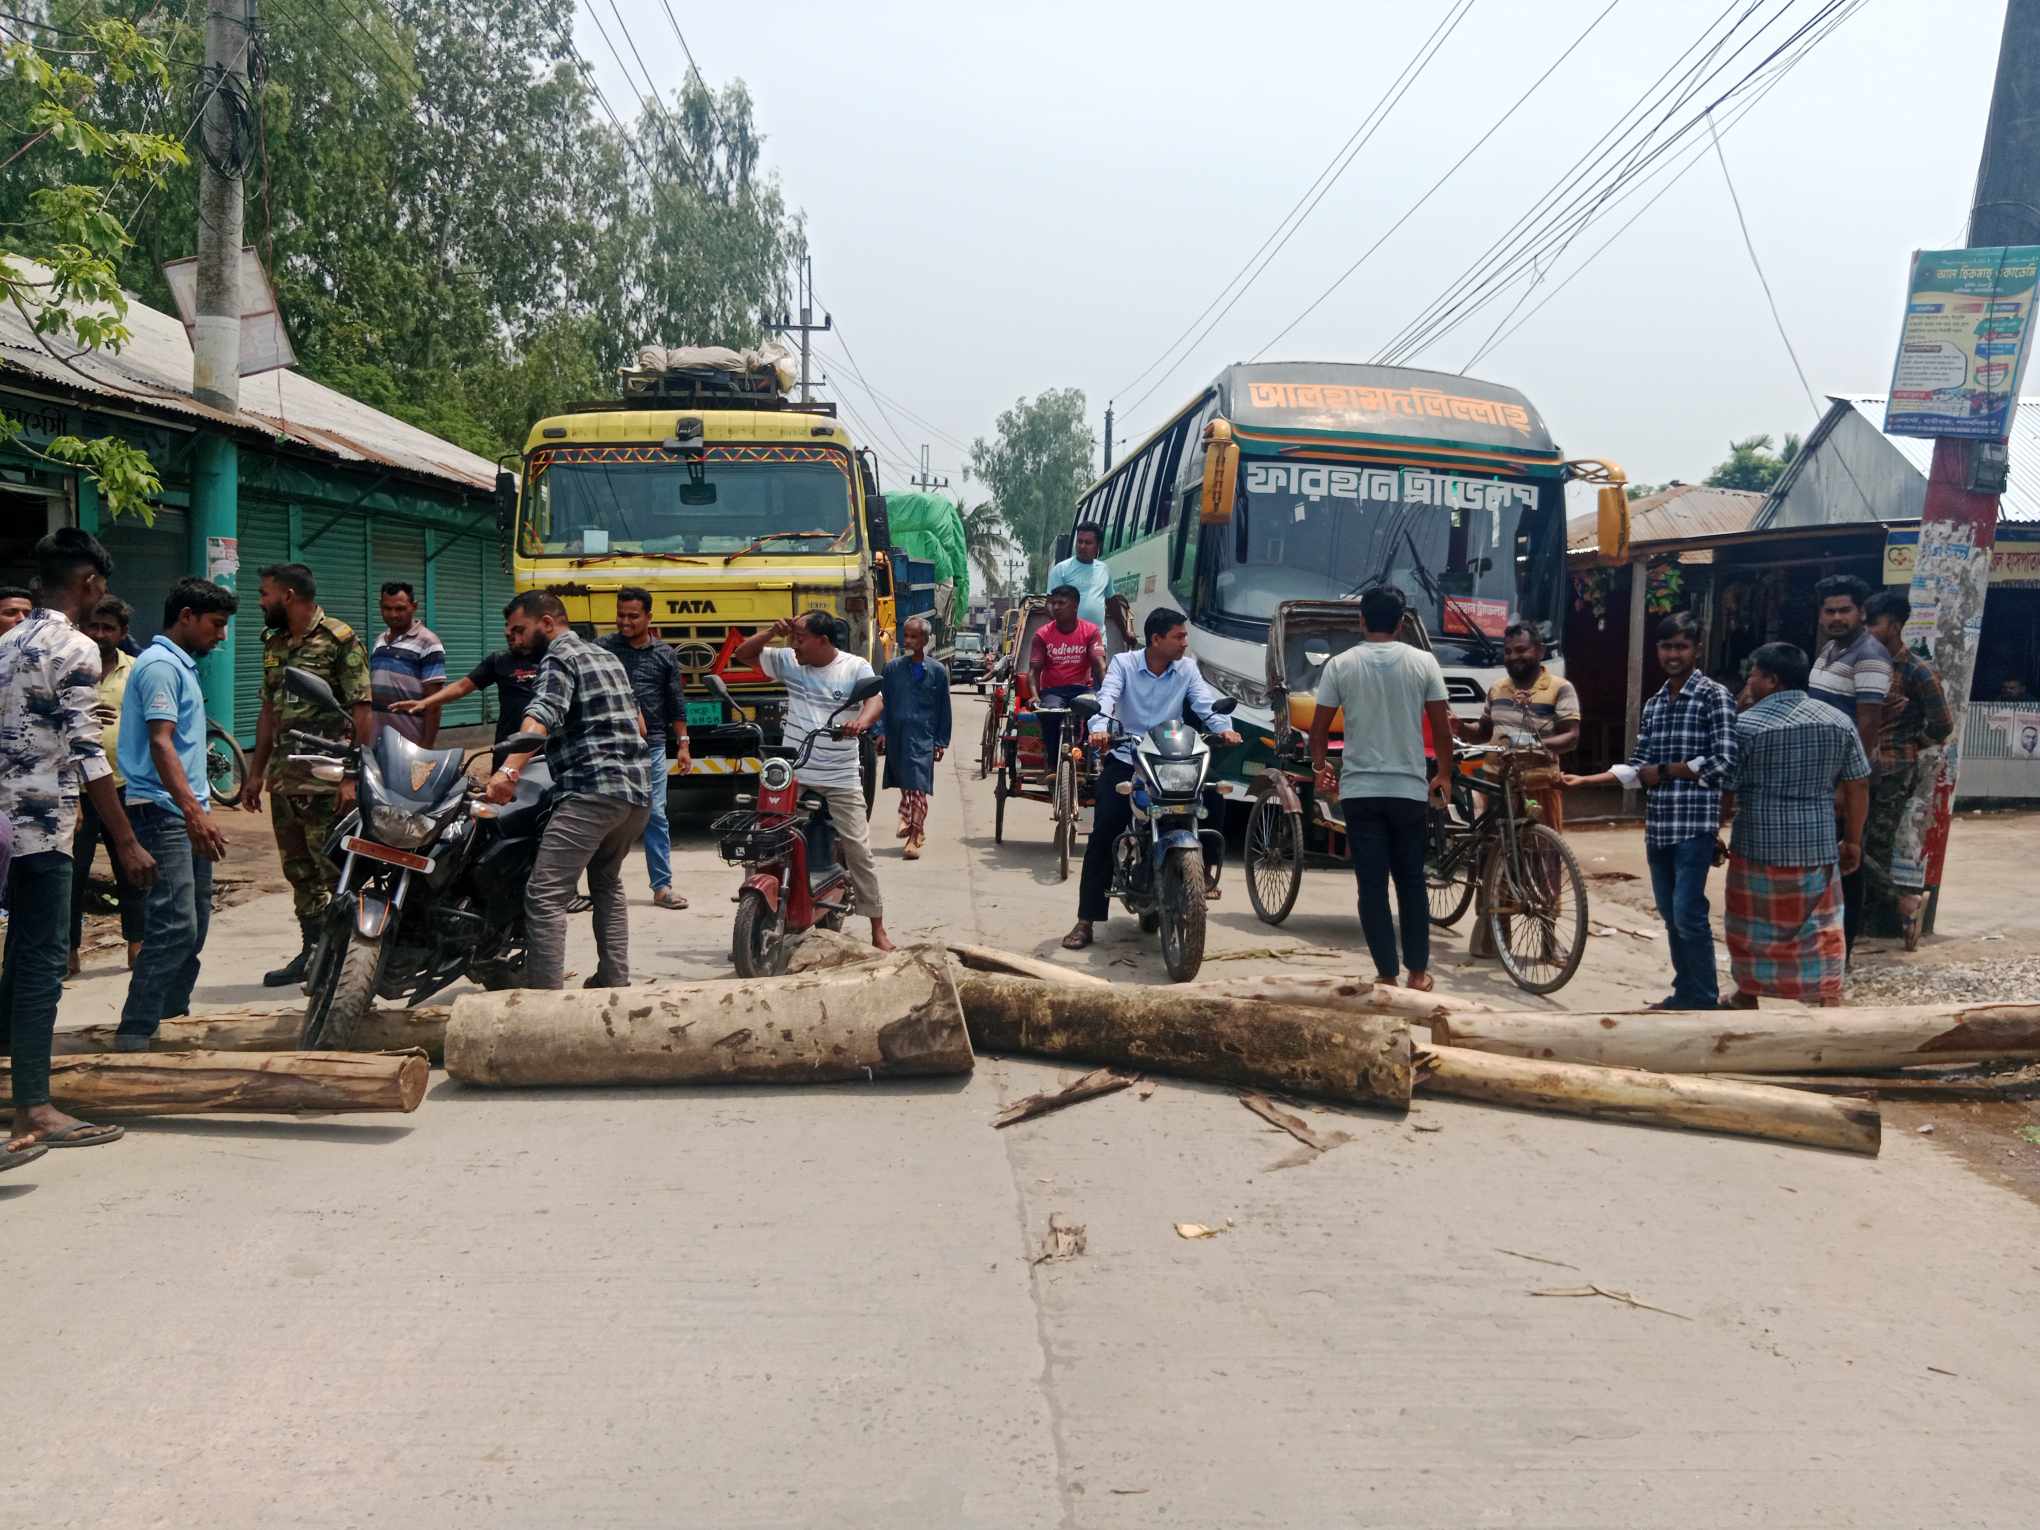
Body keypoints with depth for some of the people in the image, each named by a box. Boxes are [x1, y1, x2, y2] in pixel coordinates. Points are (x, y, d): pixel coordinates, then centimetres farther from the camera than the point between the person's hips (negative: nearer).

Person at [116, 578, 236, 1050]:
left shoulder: (182, 665, 19)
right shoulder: (161, 665, -12)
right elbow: (160, 743, -23)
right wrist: (194, 811, -31)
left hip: (187, 814, 10)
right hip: (164, 812, -10)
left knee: (195, 923, 15)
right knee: (175, 926, -16)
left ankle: (173, 1016, 26)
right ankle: (133, 1037, -14)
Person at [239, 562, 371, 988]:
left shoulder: (340, 640, -8)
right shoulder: (273, 644, 16)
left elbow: (360, 712, -12)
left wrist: (353, 777, -17)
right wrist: (256, 772, 19)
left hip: (326, 781, -8)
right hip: (284, 778, 8)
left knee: (333, 870, -6)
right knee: (299, 872, 12)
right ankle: (312, 952, 21)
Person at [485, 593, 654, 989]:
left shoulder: (559, 657, -2)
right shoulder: (607, 657, 23)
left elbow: (540, 717, -22)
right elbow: (639, 724, 33)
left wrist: (509, 769, -36)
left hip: (591, 790, -9)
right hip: (639, 792, 10)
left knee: (545, 896, -12)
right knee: (607, 884, 27)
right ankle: (615, 982, 25)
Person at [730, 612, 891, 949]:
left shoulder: (855, 668, -3)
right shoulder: (788, 661, 6)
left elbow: (876, 699, -19)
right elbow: (743, 654, 13)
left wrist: (862, 721, -42)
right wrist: (771, 632, -5)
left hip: (841, 780, -3)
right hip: (793, 774, 3)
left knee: (858, 851, 1)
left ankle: (878, 930, 11)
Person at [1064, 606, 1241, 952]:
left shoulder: (1187, 669, 4)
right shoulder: (1123, 664, -2)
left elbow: (1205, 702, -9)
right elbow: (1106, 697, -18)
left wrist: (1222, 727, -31)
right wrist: (1099, 727, -39)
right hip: (1124, 761, -2)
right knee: (1102, 838, -7)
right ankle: (1086, 920, -3)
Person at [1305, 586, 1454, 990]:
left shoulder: (1340, 665, -2)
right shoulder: (1423, 662, -2)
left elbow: (1319, 728, 0)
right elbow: (1442, 727, 0)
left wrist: (1319, 765, 18)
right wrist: (1444, 775, 14)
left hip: (1360, 790, -1)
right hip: (1411, 789, 1)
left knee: (1372, 885, 4)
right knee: (1411, 881, 14)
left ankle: (1387, 974, 5)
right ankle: (1418, 972, 18)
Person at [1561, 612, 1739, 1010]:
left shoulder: (1714, 695, -5)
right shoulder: (1653, 703, 15)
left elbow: (1722, 762, -14)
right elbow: (1636, 768, 13)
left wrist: (1663, 772, -8)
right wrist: (1584, 780, 4)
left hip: (1695, 823, -7)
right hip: (1657, 824, 7)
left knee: (1688, 914, -8)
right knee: (1670, 915, 11)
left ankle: (1705, 1001, 3)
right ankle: (1685, 992, 22)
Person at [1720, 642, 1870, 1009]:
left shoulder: (1747, 724, -9)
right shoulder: (1838, 721, 3)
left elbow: (1725, 790, -7)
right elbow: (1857, 787, 6)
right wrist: (1853, 840, 15)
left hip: (1758, 846, -2)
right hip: (1818, 848, 3)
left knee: (1751, 929, 14)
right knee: (1821, 933, 9)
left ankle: (1746, 999, 28)